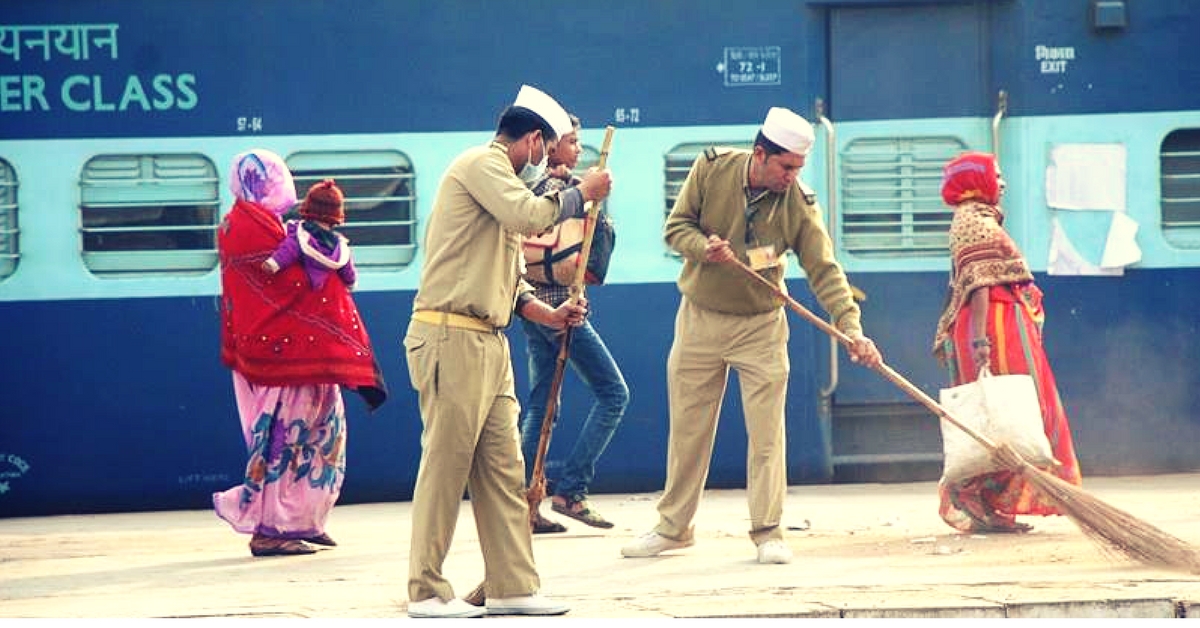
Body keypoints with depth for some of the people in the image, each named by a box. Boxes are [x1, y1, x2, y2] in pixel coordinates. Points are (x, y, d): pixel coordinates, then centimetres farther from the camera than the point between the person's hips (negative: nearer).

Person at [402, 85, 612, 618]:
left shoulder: (499, 178, 26)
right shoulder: (481, 163, -5)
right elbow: (530, 217, -22)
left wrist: (549, 315, 12)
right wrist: (580, 194, -6)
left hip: (488, 343, 10)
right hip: (450, 337, -10)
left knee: (503, 469, 7)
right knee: (445, 464, -8)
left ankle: (511, 586, 10)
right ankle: (426, 591, -4)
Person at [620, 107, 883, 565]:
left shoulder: (798, 205, -15)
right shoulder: (711, 169, -12)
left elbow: (824, 271, -17)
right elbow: (677, 226, -4)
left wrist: (852, 328, -29)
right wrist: (704, 248, -26)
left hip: (761, 326, -1)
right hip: (700, 318, 1)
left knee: (767, 432, -5)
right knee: (687, 428, 8)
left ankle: (767, 532, 3)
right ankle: (673, 527, 19)